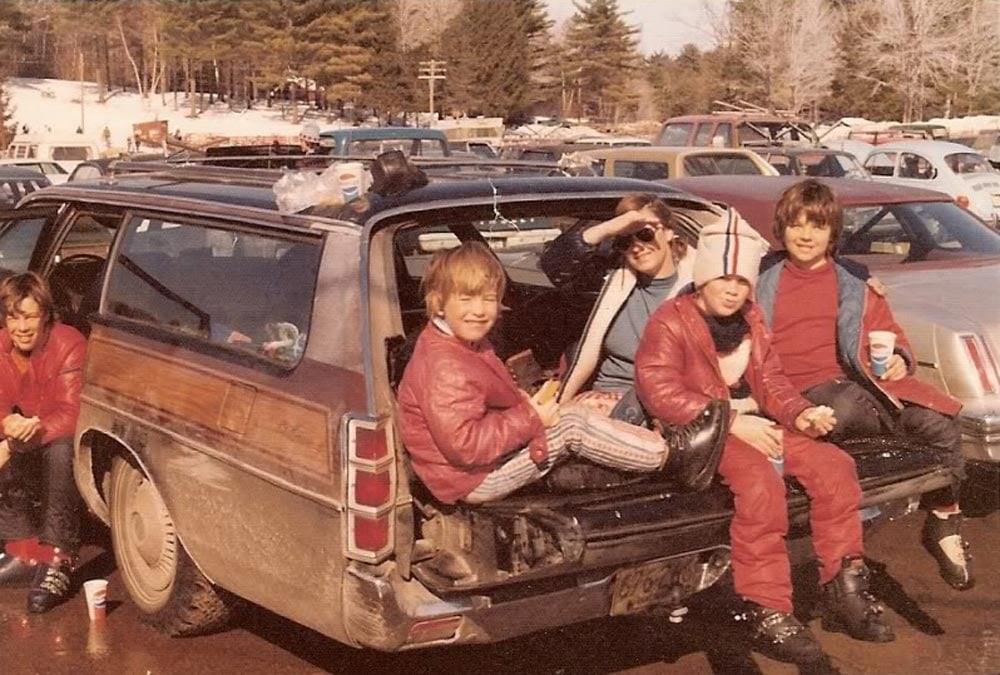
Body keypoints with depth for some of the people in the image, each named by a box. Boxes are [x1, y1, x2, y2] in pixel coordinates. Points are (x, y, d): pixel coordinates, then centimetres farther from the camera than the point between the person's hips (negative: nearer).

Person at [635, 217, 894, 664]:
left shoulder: (751, 320, 14)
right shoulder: (670, 321, -9)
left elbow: (771, 379, 15)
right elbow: (658, 391, -20)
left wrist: (799, 414, -9)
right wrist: (732, 422, -24)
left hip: (756, 424, 8)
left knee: (833, 465, -9)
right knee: (760, 480, -34)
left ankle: (844, 592, 0)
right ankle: (768, 614, -27)